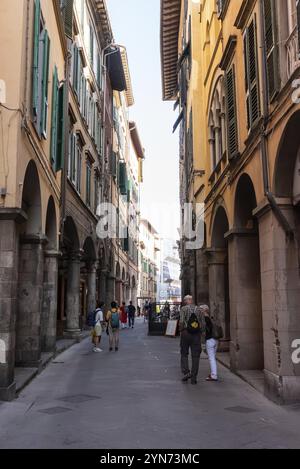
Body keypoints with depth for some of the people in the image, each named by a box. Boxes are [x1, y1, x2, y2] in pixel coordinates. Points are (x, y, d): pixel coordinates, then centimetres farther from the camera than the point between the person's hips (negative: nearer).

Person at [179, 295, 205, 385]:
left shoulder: (184, 309, -3)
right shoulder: (199, 309, 6)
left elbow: (181, 322, -14)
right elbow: (203, 324, 2)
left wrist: (181, 330, 1)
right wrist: (199, 331, 14)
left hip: (186, 333, -2)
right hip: (197, 335, 2)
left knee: (184, 354, 12)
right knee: (195, 356, 5)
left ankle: (186, 372, -2)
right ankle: (193, 377, 6)